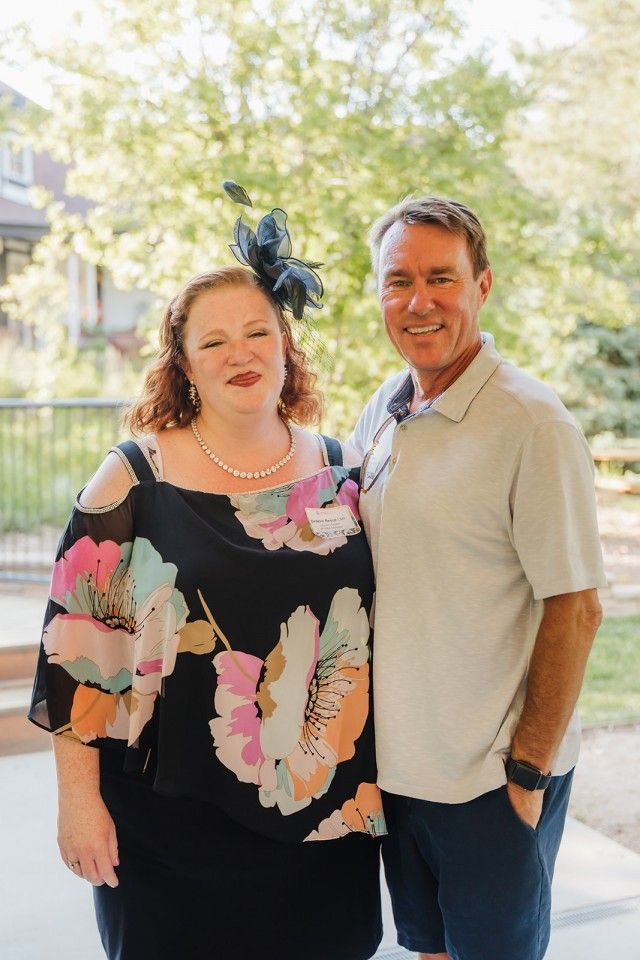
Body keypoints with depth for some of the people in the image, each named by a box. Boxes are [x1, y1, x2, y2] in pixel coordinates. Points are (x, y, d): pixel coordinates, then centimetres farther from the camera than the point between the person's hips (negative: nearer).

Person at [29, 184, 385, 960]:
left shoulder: (340, 472, 3)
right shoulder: (135, 480, -9)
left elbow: (374, 627, 10)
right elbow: (77, 641, -8)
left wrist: (381, 777, 10)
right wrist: (78, 795, -10)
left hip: (326, 807, 4)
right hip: (176, 814, -3)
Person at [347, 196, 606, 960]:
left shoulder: (531, 425, -17)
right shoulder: (380, 415, 4)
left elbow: (575, 610, -16)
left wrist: (529, 769, -15)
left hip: (490, 777, -6)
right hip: (394, 760, 6)